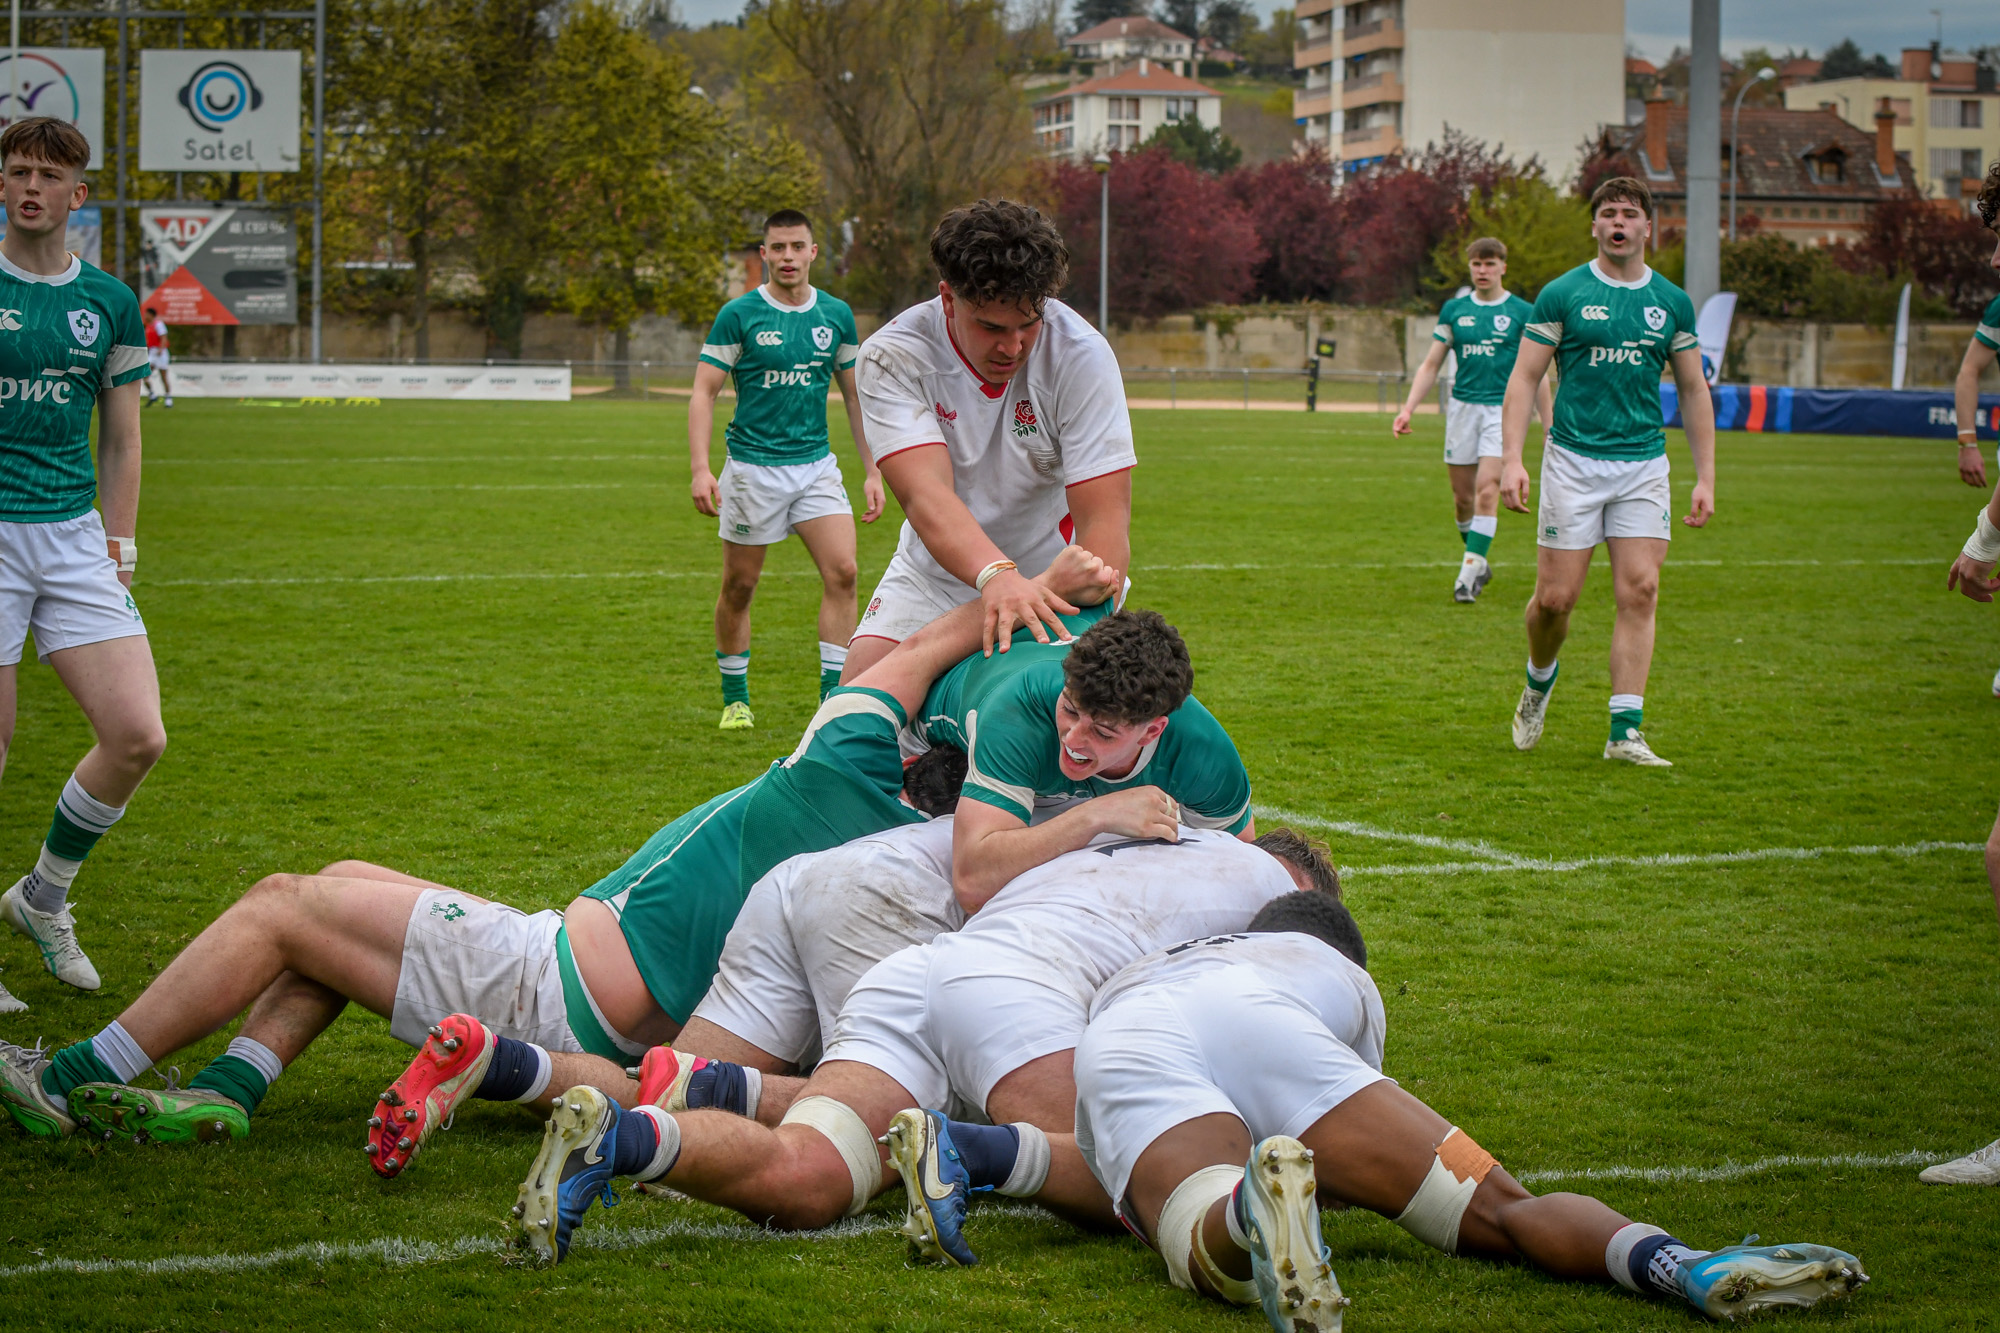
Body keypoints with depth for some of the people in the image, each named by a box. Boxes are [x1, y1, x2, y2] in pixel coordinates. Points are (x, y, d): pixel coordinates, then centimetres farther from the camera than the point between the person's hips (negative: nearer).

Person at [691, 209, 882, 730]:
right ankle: (735, 699, 22)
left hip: (816, 463, 3)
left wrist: (872, 471, 9)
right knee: (739, 587, 5)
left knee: (842, 573, -12)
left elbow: (855, 395, 14)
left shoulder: (837, 315, 5)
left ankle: (834, 697, -7)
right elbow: (703, 393, -6)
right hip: (752, 467, -3)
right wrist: (700, 468, -18)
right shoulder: (738, 315, -6)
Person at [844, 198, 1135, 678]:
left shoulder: (1081, 355, -21)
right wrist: (996, 575, -54)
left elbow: (1105, 523, -26)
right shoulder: (892, 356, -20)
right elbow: (926, 494, -34)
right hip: (936, 575, 1)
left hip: (1058, 577, 0)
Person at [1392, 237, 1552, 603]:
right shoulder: (1454, 310, 8)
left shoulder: (1523, 313, 1)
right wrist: (1408, 409, 0)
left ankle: (1470, 570, -16)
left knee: (1487, 489, -17)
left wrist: (1548, 427, 4)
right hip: (1462, 407, 3)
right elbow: (1431, 365, 12)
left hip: (1504, 408, -3)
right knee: (1463, 496, 7)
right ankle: (1479, 562, 27)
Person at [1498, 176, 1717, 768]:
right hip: (1573, 459, -2)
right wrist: (1512, 459, -12)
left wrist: (1705, 477, 8)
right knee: (1556, 596, -3)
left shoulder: (1672, 303, 8)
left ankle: (1626, 732, -5)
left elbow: (1694, 391, 14)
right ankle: (1539, 682, 28)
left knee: (1639, 592, -8)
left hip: (1644, 462, 2)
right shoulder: (1562, 294, 0)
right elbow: (1524, 378, -1)